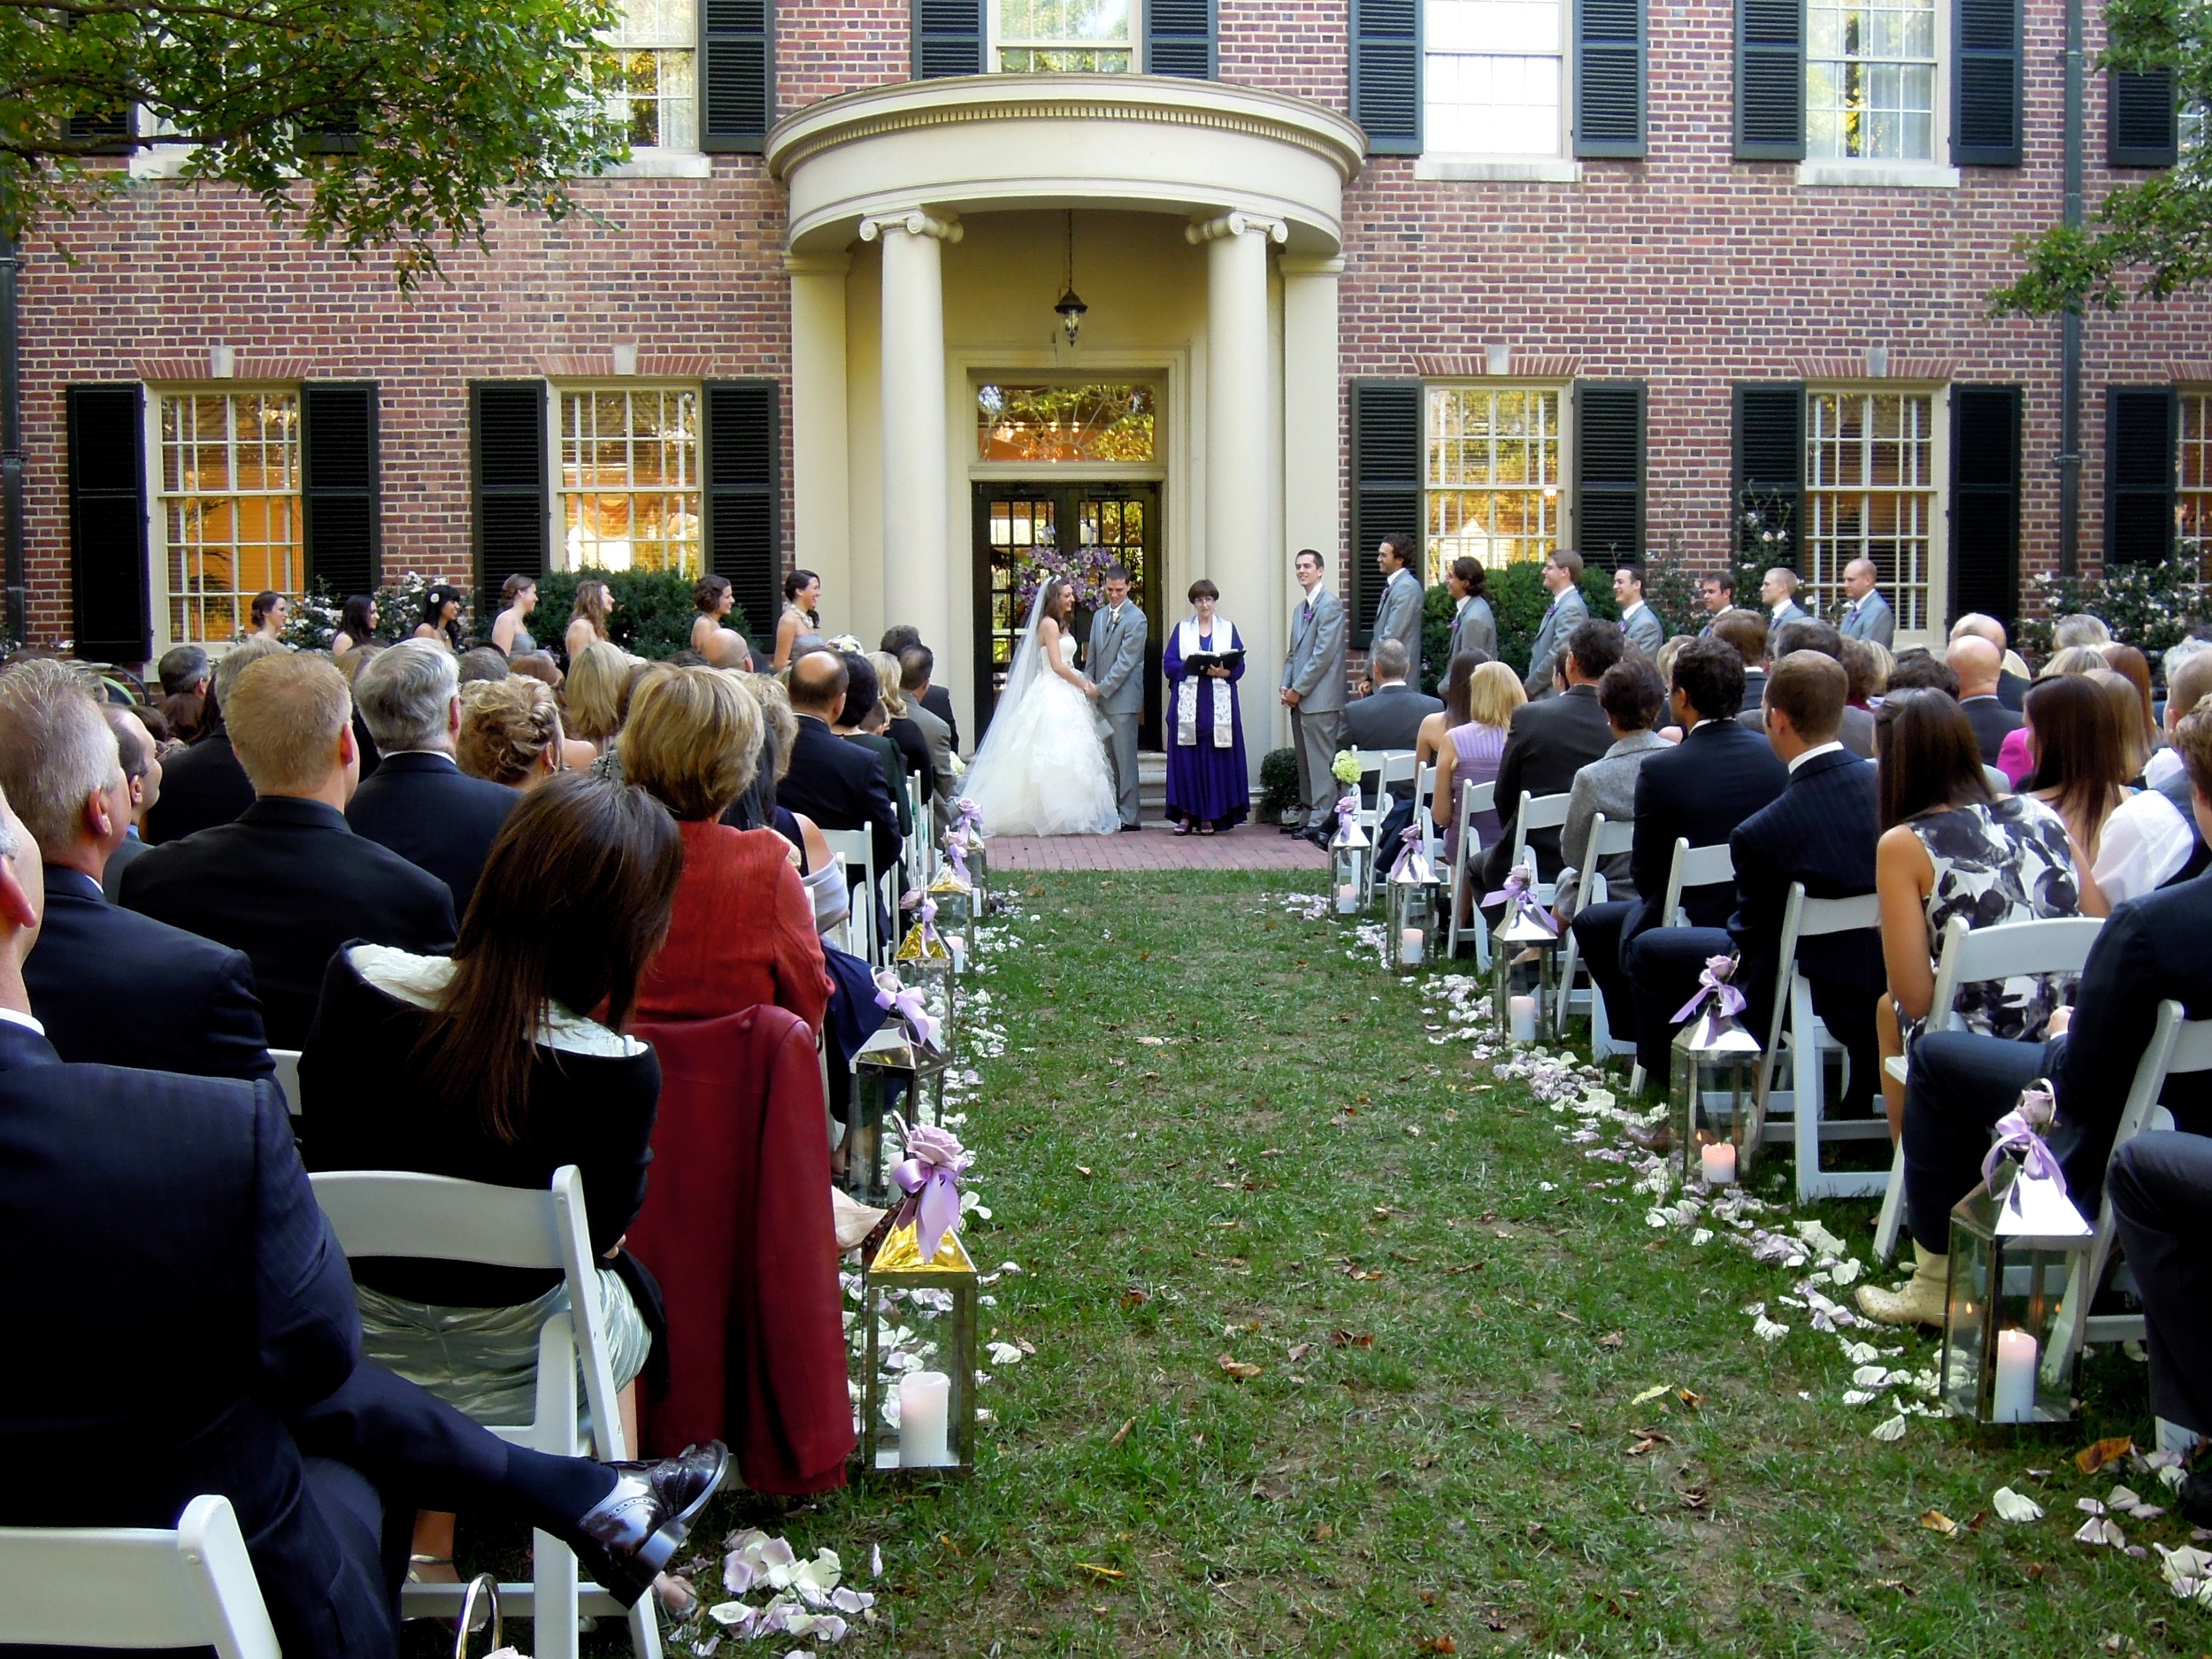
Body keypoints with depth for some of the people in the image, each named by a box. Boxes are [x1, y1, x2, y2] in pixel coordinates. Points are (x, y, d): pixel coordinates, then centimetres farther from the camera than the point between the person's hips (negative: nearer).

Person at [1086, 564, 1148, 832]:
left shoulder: (1136, 618, -8)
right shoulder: (1099, 615, 15)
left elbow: (1126, 661, -13)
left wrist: (1101, 688, -14)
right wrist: (1088, 687, 10)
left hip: (1123, 698, -7)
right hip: (1101, 697, 7)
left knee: (1125, 759, -5)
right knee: (1110, 758, 9)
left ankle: (1129, 817, -2)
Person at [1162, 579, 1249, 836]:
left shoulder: (1228, 629, 11)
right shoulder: (1182, 629, 11)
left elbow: (1239, 666, 5)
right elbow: (1168, 664, 3)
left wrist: (1222, 672, -14)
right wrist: (1191, 667, -14)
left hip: (1219, 705, 0)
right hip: (1187, 703, 0)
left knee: (1216, 759, -2)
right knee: (1187, 759, -3)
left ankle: (1210, 816, 3)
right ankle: (1186, 813, 2)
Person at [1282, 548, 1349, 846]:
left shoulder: (1330, 604, -9)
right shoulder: (1300, 609, 19)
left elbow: (1324, 653, -15)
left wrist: (1298, 689, -13)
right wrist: (1286, 685, 7)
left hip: (1320, 697, -9)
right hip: (1300, 697, 9)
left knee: (1321, 759, -7)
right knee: (1304, 759, 12)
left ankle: (1322, 819, -7)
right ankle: (1306, 813, 19)